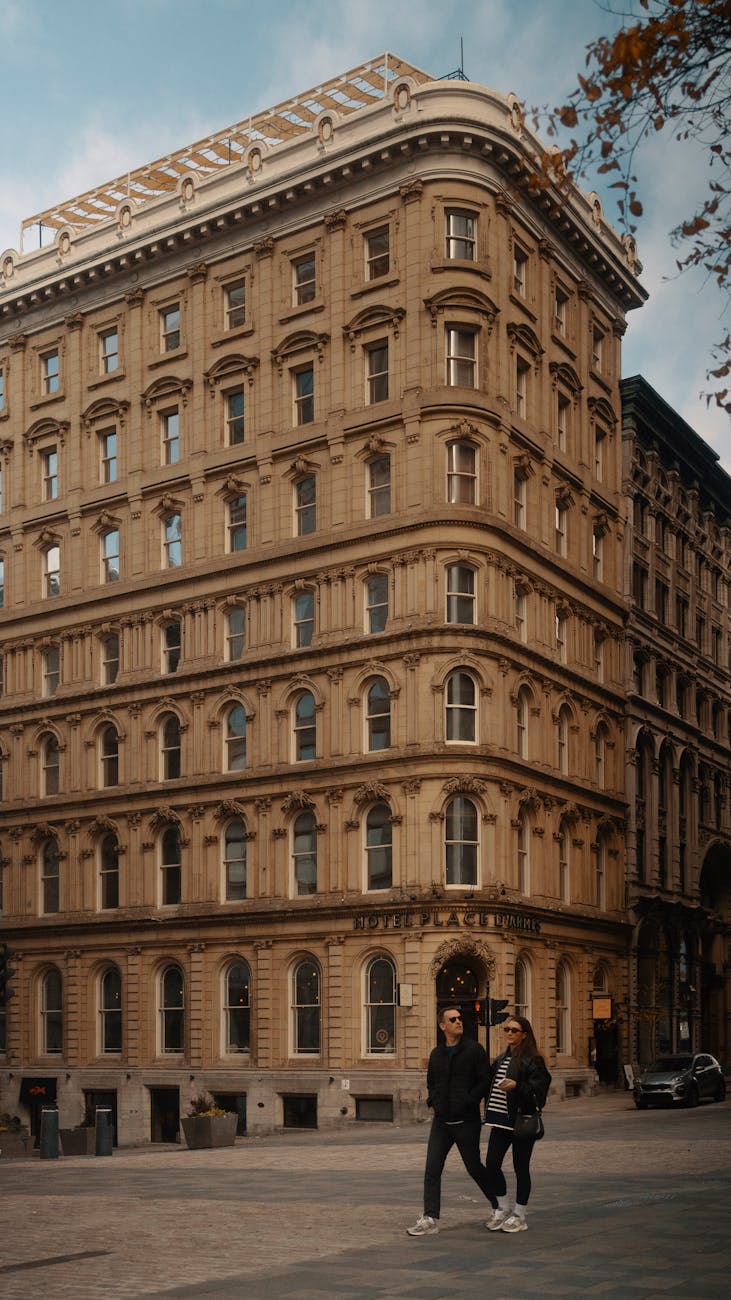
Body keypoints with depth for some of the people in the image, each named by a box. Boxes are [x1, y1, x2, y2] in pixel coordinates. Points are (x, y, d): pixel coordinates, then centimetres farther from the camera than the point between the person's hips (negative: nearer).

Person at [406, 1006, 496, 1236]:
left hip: (466, 1121, -5)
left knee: (474, 1168, 7)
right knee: (432, 1169, -2)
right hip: (441, 1121, 5)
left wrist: (469, 1101, -17)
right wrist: (432, 1099, 6)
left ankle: (499, 1206, 28)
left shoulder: (474, 1050, -5)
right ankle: (430, 1218, 1)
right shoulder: (437, 1053, 11)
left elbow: (484, 1081, -9)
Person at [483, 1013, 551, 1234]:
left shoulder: (533, 1060, -7)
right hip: (500, 1121, 6)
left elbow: (538, 1088, -17)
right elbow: (489, 1084, 24)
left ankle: (519, 1216, 15)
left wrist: (516, 1085, -28)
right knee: (491, 1164, 0)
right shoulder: (500, 1060, 16)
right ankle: (503, 1208, 19)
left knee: (520, 1168, 2)